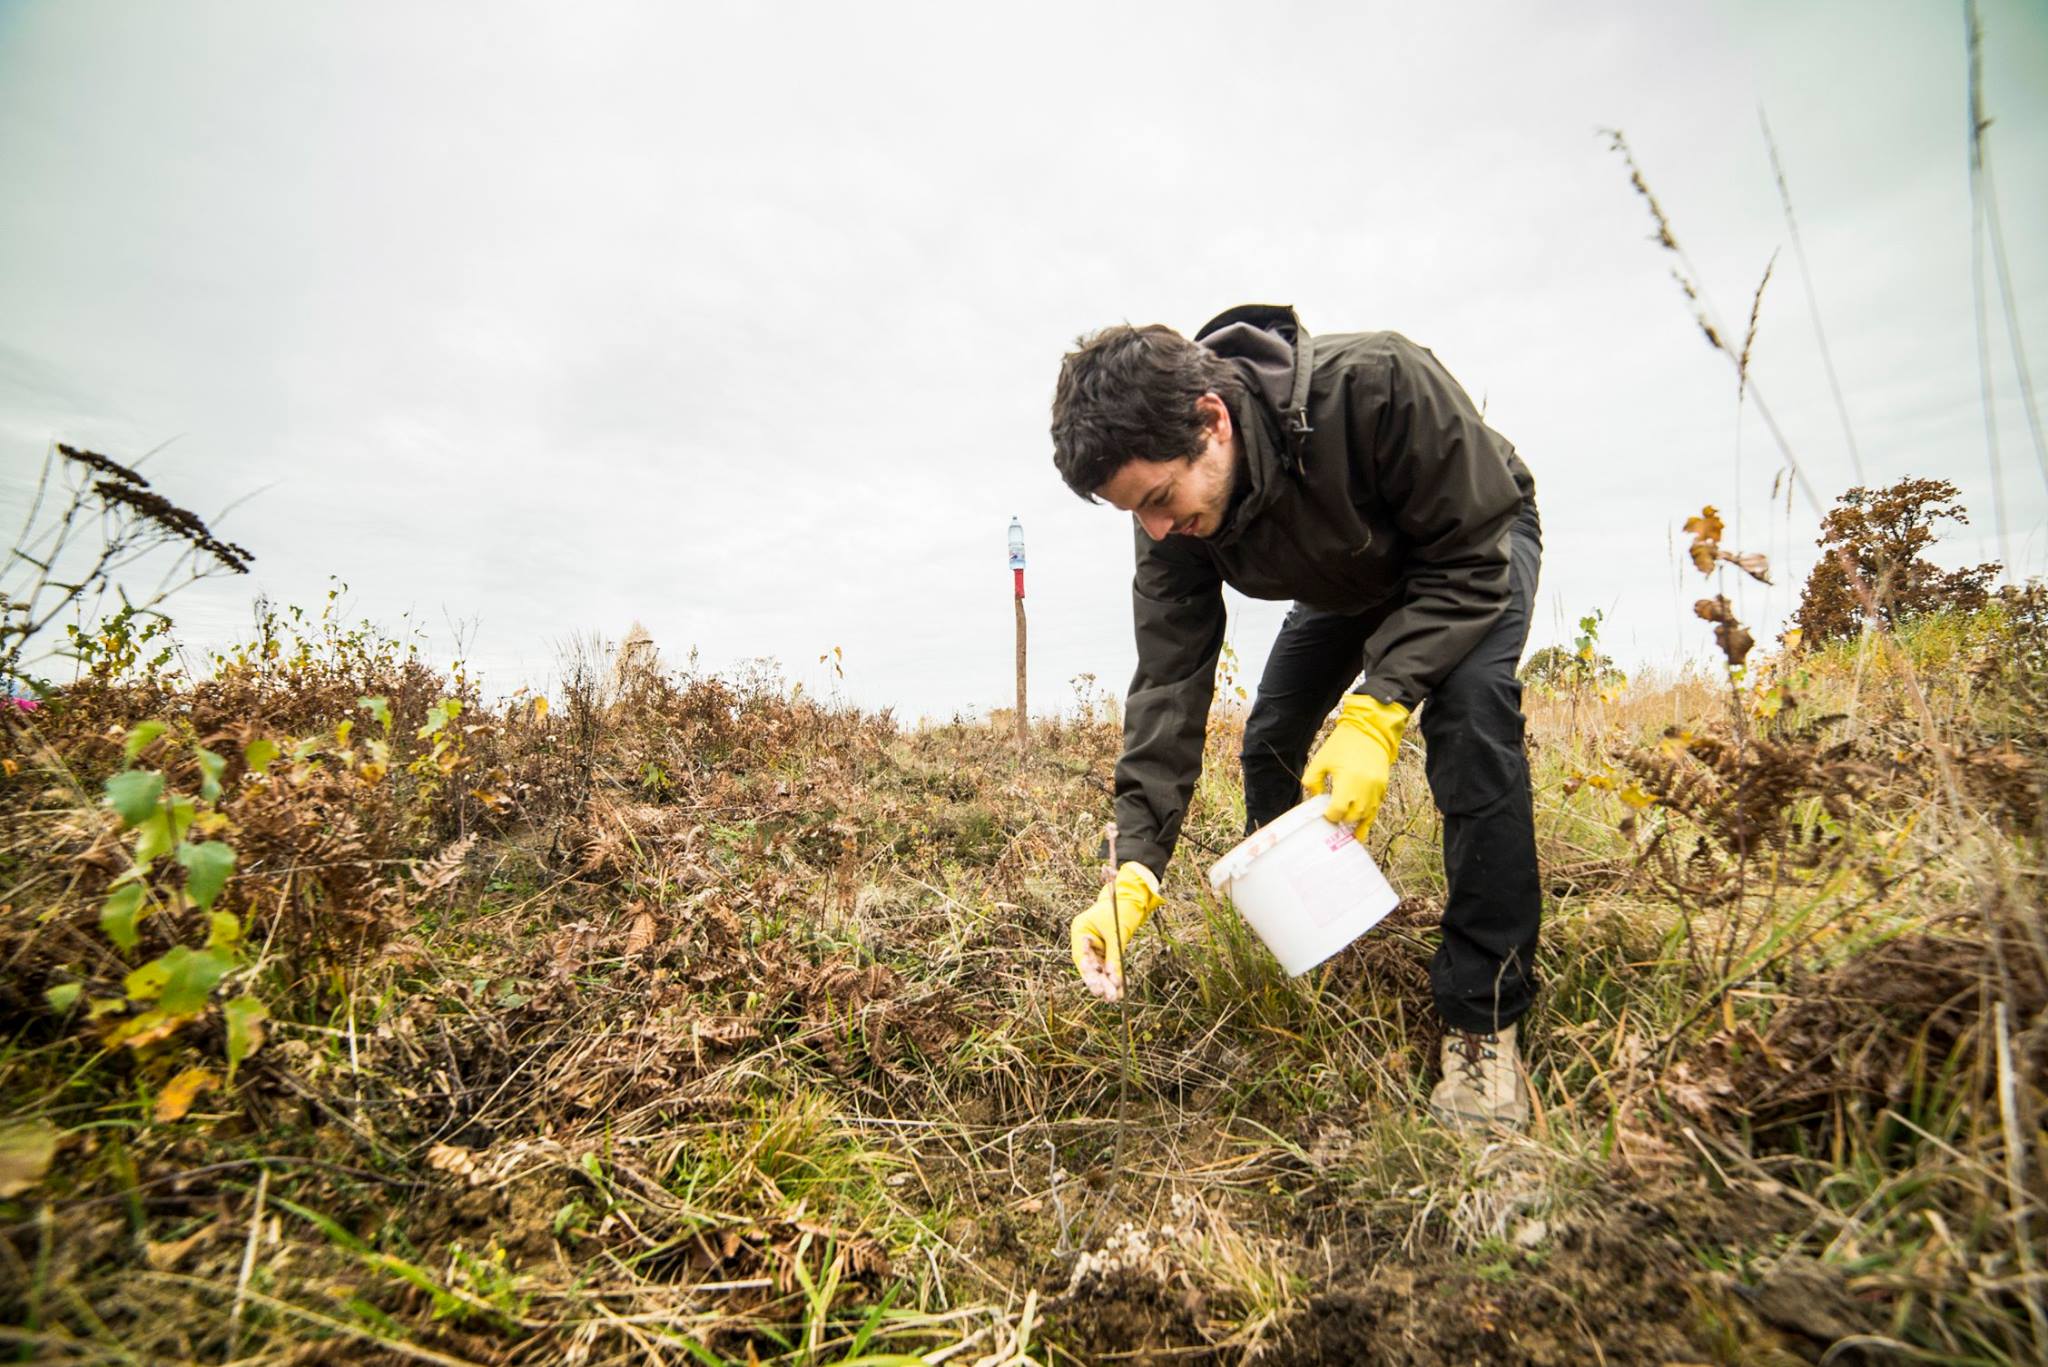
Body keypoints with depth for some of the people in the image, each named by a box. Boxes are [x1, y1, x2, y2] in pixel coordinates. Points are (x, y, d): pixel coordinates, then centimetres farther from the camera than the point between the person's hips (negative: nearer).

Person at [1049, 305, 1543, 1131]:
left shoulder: (1377, 384, -41)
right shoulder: (1173, 514, -26)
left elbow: (1470, 555, -33)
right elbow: (1169, 680, -28)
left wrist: (1375, 715, -44)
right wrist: (1135, 867, -36)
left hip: (1477, 551, -4)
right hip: (1346, 582, 5)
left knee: (1466, 707, -31)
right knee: (1270, 744, -5)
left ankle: (1483, 1016, -17)